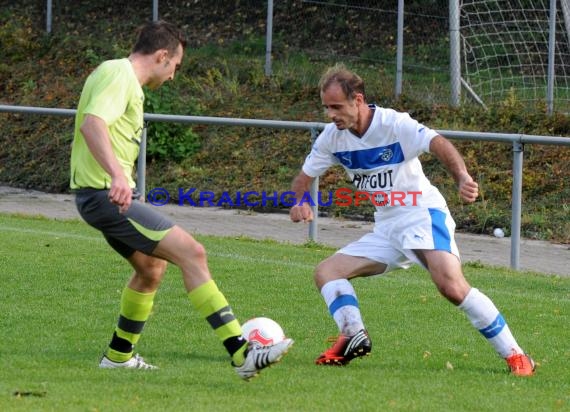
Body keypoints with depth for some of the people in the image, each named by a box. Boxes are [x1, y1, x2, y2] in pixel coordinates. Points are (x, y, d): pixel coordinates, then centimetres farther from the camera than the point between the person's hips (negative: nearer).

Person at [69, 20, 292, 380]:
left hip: (108, 194, 11)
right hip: (106, 194, -11)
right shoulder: (120, 76, -14)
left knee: (152, 266, 26)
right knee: (191, 252, -17)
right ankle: (244, 355, -22)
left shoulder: (124, 77, 18)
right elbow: (92, 123, -30)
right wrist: (117, 176, -43)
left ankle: (119, 355, 37)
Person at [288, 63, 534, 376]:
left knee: (451, 286, -27)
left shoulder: (395, 124, -17)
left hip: (423, 216, -7)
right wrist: (300, 201, -14)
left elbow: (439, 144, -30)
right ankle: (353, 337, -17)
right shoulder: (332, 137, 1)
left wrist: (462, 179, -50)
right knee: (326, 272, -4)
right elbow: (304, 177, 11)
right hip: (386, 228, 8)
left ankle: (514, 355, -19)